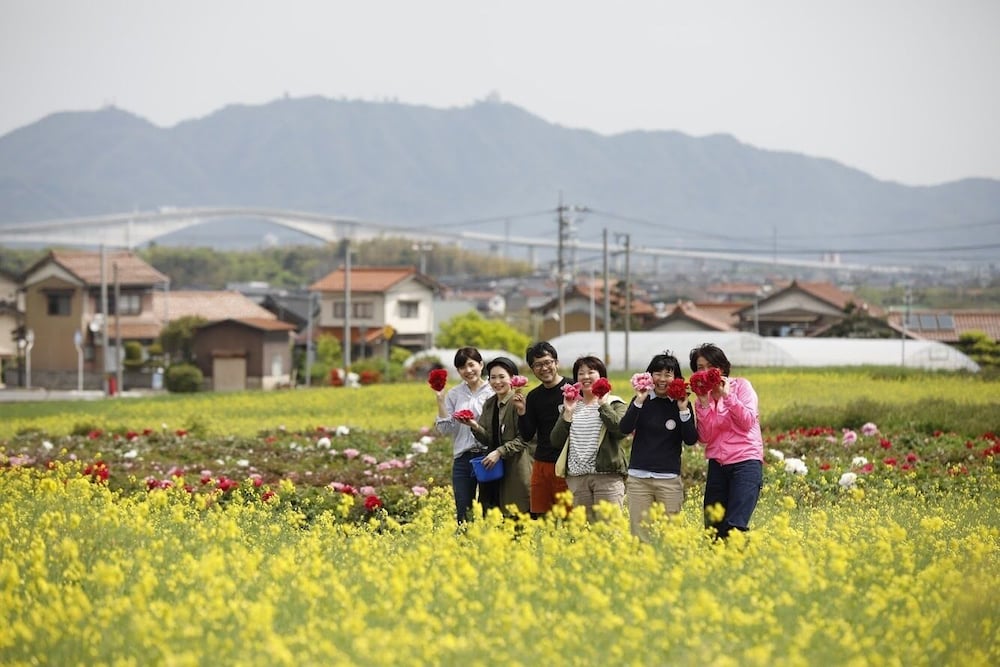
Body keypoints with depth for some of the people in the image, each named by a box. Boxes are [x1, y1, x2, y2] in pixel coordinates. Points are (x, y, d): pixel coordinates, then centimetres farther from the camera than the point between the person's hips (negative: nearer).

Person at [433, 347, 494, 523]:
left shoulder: (494, 392, 0)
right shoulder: (454, 395, 9)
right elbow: (445, 429, 3)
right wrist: (440, 400, -4)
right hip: (463, 459, 3)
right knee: (463, 514, 5)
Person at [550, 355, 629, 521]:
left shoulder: (614, 404, 6)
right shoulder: (571, 405, 18)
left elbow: (621, 429, -15)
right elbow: (556, 441, 8)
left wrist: (602, 404, -10)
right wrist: (568, 413, -1)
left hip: (607, 476, -4)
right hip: (576, 477, 4)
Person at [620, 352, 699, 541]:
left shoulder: (681, 403, 4)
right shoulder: (642, 400, 5)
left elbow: (691, 440, -4)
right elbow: (625, 429, -8)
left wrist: (683, 410, -14)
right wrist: (639, 402, -16)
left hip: (669, 478, 0)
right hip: (638, 477, 0)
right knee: (639, 532, -1)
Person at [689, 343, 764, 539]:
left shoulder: (741, 385, 2)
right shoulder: (702, 398, 12)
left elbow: (747, 423, -9)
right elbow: (705, 437, -1)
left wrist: (727, 395, -12)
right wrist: (704, 403, -9)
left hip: (746, 461, -5)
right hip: (718, 465, 5)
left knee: (734, 526, -19)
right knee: (713, 527, -1)